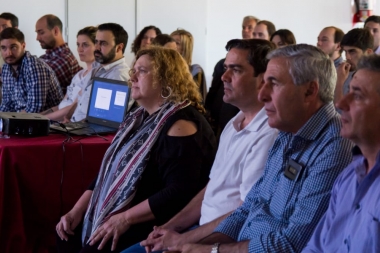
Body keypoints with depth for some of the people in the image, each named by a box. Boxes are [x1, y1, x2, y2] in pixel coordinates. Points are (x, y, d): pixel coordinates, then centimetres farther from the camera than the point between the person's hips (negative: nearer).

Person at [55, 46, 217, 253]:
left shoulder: (181, 124, -18)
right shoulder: (139, 117, 14)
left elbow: (179, 193, -27)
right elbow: (111, 171, 17)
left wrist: (125, 218, -26)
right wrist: (77, 211, 6)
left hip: (152, 227, -10)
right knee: (68, 234, 1)